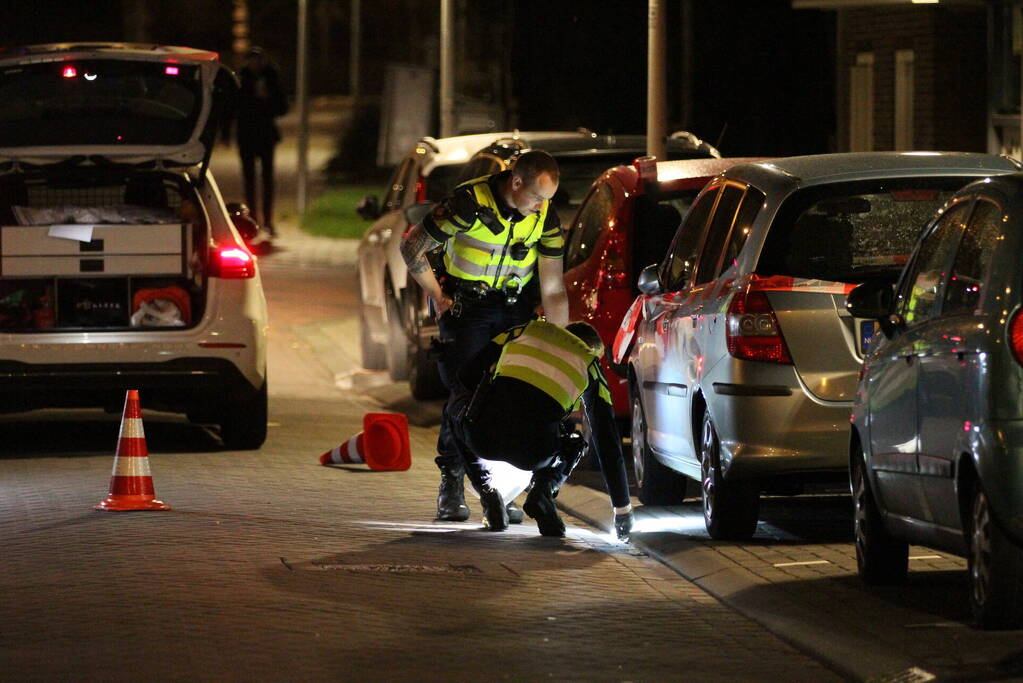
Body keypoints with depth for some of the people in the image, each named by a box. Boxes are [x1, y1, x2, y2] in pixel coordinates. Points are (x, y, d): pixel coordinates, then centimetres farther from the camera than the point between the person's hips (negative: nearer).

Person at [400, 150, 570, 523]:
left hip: (516, 309, 4)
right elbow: (412, 247, -13)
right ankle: (451, 486, 0)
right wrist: (437, 296, -8)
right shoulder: (470, 202, -22)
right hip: (466, 307, -4)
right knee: (465, 391, -12)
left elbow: (553, 288, -3)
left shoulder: (545, 216, -8)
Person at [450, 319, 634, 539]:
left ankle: (487, 492, 18)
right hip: (532, 454, 0)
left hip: (482, 438, 0)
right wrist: (623, 508, 30)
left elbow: (466, 374, 26)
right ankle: (543, 490, 5)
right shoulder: (589, 365, 23)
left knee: (460, 404, 38)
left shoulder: (523, 332, 26)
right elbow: (608, 441, 24)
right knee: (576, 443, 37)